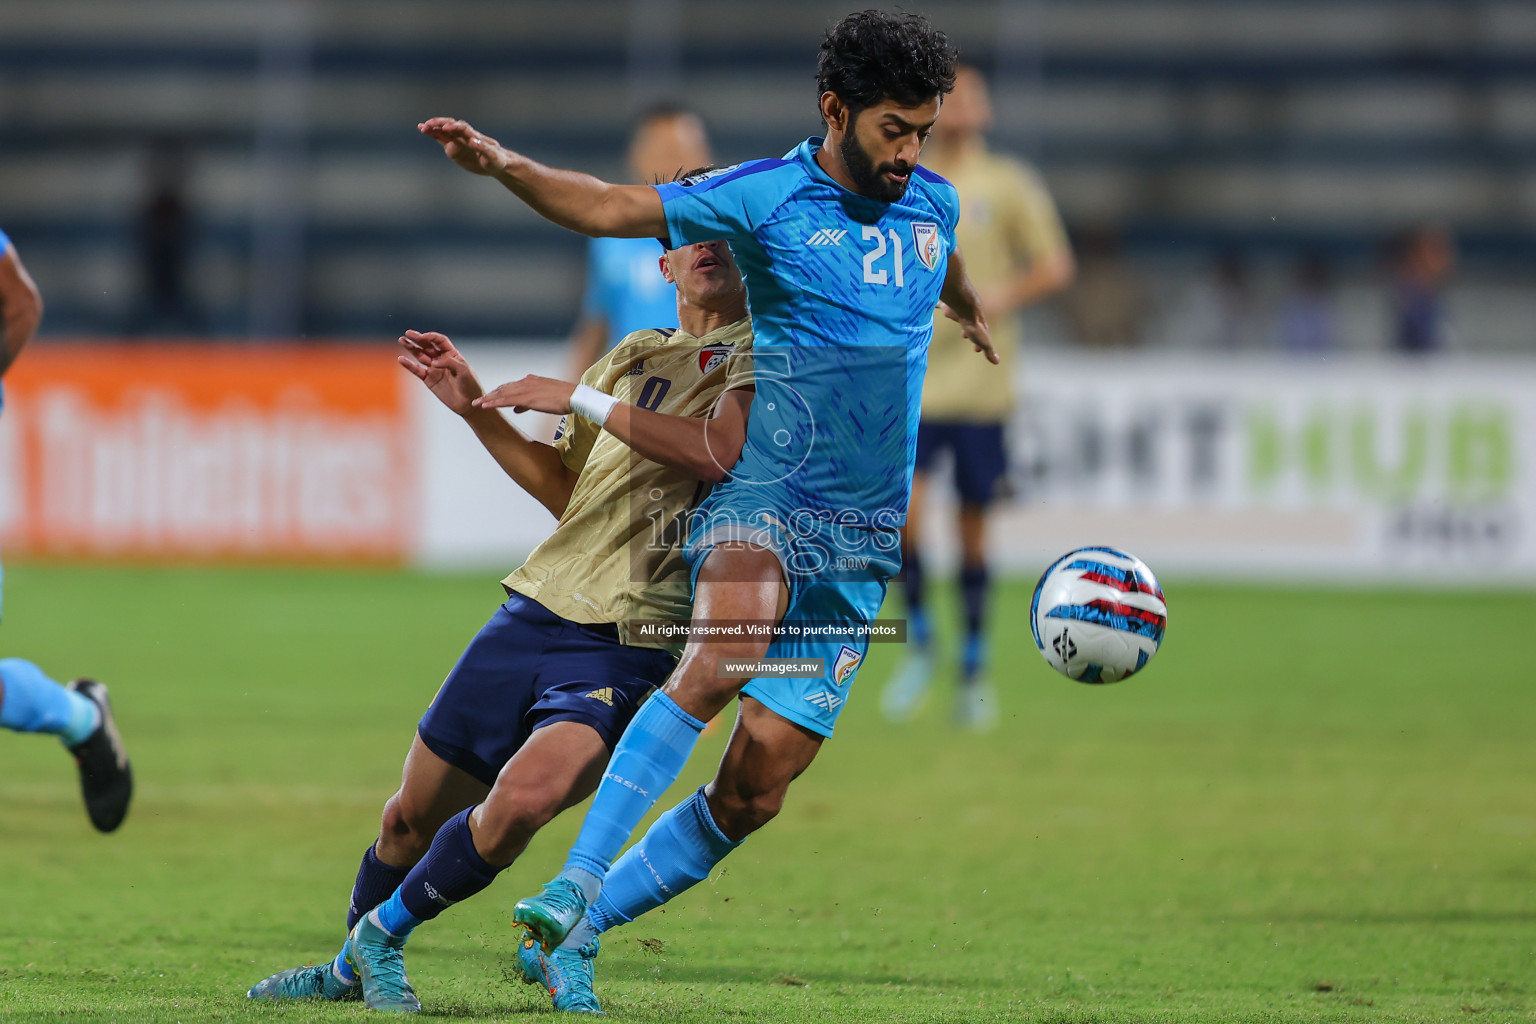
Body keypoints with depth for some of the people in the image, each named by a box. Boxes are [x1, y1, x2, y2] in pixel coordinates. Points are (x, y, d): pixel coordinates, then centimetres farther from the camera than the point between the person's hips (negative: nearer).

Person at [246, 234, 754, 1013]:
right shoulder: (635, 355, 19)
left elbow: (721, 451, -20)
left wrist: (585, 401, -12)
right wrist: (474, 407, 16)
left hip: (626, 648, -6)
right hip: (534, 611, 6)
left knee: (523, 797, -29)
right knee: (413, 815, 10)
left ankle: (380, 937, -5)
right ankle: (349, 969, 36)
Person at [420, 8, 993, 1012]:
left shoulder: (933, 202, 12)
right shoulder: (767, 198, -5)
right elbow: (610, 209, -11)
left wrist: (972, 311, 58)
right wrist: (503, 165, -28)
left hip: (860, 541, 5)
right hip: (763, 490, -5)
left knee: (757, 785, -5)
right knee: (726, 655, -36)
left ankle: (574, 936, 7)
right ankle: (576, 884, -39)